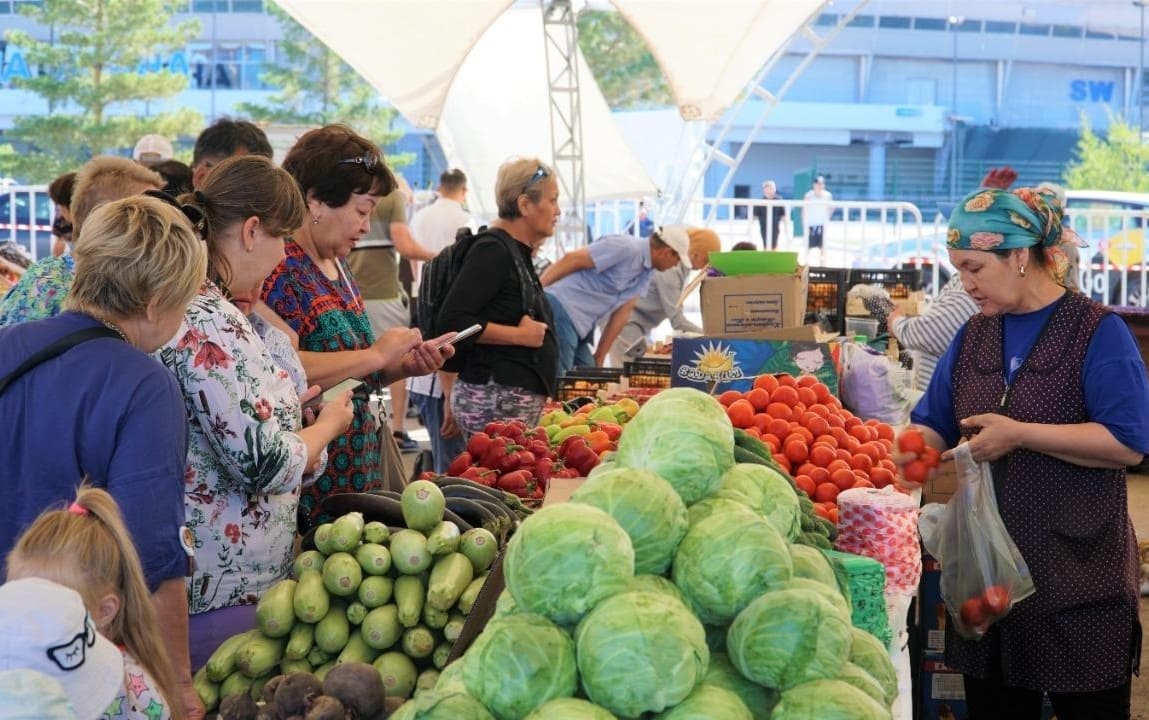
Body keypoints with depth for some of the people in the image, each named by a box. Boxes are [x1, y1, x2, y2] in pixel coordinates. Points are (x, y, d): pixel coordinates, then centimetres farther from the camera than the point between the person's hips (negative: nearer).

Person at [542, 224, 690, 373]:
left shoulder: (646, 273, 12)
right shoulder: (626, 248, -16)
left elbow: (622, 313, 13)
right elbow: (570, 260, -18)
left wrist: (600, 358, 10)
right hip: (561, 311, -10)